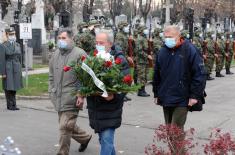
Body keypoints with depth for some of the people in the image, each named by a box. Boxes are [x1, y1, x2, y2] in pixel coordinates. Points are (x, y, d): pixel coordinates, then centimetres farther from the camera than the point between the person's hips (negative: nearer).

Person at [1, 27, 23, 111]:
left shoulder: (17, 45, 10)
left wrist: (20, 70, 11)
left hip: (16, 69, 5)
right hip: (8, 69, -5)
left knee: (14, 87, 10)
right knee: (8, 87, 0)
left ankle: (13, 105, 17)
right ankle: (10, 105, 9)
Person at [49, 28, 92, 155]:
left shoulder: (79, 54, -9)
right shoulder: (55, 55, 12)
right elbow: (51, 76, 20)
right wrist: (52, 92, 14)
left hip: (72, 97, -7)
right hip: (58, 97, 7)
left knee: (65, 126, -8)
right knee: (68, 125, 16)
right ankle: (85, 137, 41)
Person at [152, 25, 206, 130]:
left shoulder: (189, 50, -9)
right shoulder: (162, 51, 7)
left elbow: (200, 74, -11)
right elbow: (156, 75, 15)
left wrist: (195, 95, -14)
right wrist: (156, 94, 15)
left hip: (182, 100, -5)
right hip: (165, 99, 5)